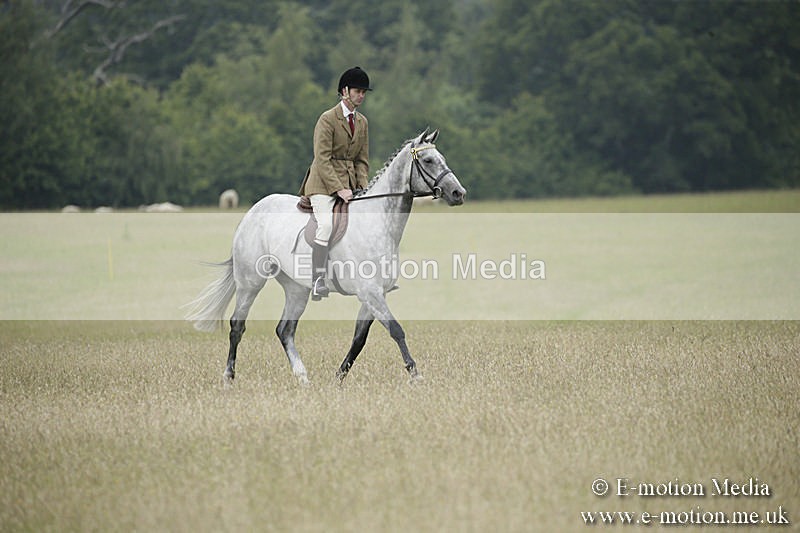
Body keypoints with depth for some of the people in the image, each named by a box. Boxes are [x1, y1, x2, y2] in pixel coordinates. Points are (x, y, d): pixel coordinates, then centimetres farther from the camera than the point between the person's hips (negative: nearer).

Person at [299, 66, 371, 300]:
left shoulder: (362, 122, 12)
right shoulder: (328, 119, -9)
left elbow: (362, 160, 14)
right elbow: (322, 159, -15)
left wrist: (362, 188, -2)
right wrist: (339, 189, -21)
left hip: (348, 183, 7)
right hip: (324, 183, -7)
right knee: (326, 225, -22)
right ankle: (318, 282, -20)